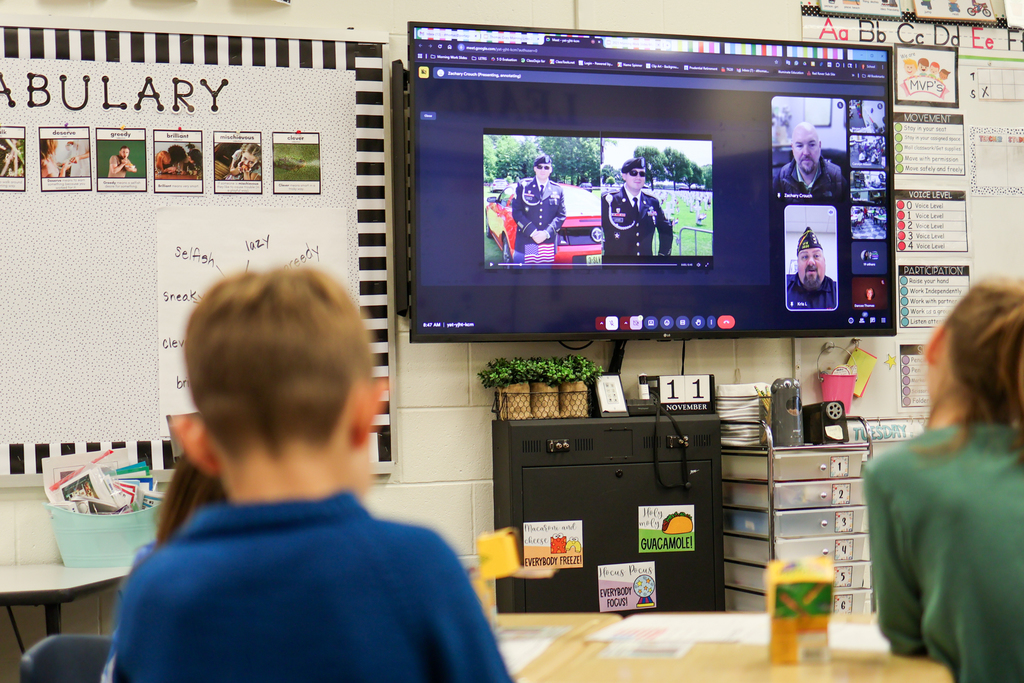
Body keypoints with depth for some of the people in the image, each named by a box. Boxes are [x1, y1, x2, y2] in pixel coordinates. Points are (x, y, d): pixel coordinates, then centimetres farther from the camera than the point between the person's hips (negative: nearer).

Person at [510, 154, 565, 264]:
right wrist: (532, 232, -11)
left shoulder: (557, 190, 10)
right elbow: (516, 212, 0)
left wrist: (547, 233, -10)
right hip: (525, 243, -1)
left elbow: (561, 215, 7)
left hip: (548, 243, 1)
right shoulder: (523, 185, 6)